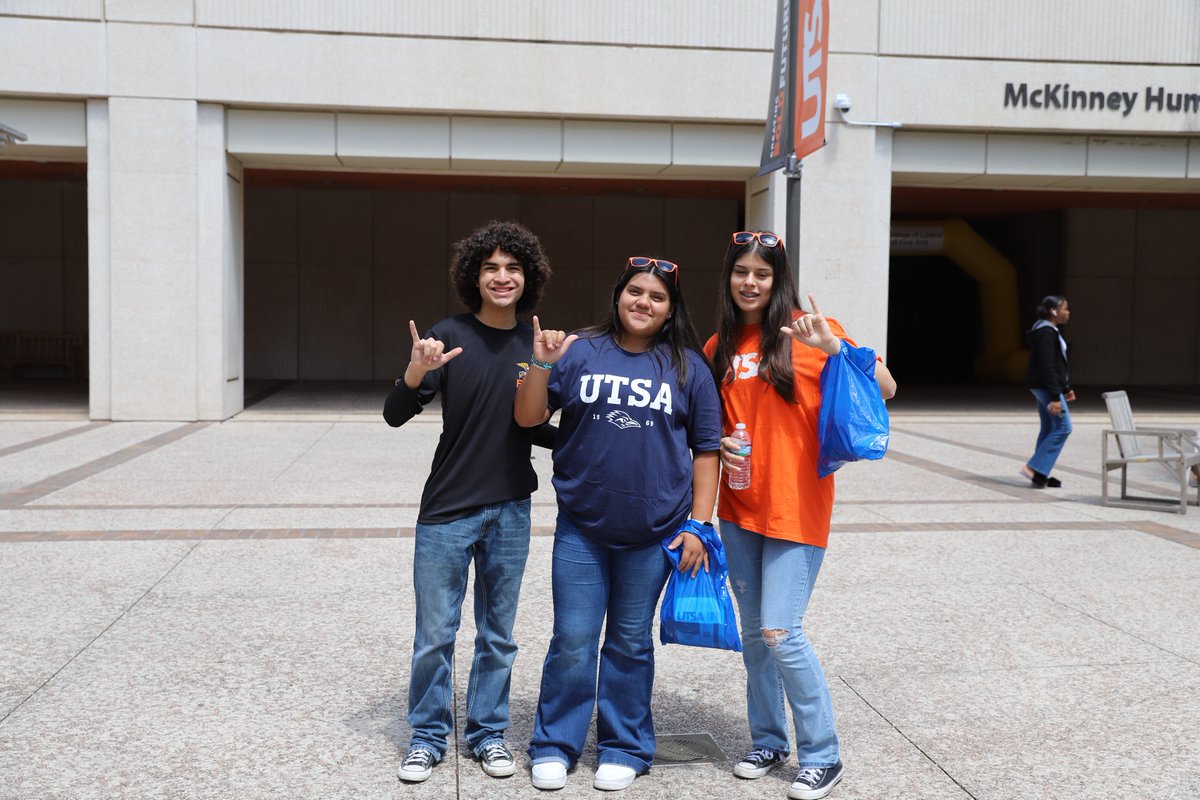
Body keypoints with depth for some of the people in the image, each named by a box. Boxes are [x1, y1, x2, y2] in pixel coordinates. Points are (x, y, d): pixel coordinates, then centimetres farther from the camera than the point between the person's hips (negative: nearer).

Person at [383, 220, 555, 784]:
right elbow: (394, 416, -12)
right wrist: (414, 375, -31)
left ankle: (488, 732, 30)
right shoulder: (450, 336, -9)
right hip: (448, 510, -3)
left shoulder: (535, 347, 2)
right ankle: (428, 737, 25)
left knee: (497, 635, 14)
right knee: (434, 635, 7)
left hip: (510, 511, 3)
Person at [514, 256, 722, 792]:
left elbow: (706, 450, 4)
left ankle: (625, 748, 26)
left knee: (631, 642, 12)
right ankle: (554, 746, 20)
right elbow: (528, 418, -1)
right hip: (581, 529, 0)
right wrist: (542, 365, -17)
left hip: (654, 533, 0)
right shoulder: (579, 352, 1)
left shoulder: (688, 367, 3)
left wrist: (697, 525, -2)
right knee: (573, 641, 4)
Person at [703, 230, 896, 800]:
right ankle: (769, 742, 29)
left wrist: (834, 346, -27)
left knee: (780, 632, -9)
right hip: (739, 507, 5)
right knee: (753, 632, 12)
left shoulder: (805, 330, -6)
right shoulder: (719, 346, 8)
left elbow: (885, 389, -12)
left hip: (796, 507, -5)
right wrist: (721, 446, -3)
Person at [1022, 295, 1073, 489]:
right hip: (1045, 385, -10)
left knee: (1048, 429, 11)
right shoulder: (1046, 332, -17)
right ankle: (1034, 467, -7)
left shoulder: (1049, 331, 16)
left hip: (1042, 386, 10)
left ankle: (1039, 476, 13)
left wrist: (1066, 388, 24)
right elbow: (1047, 366, -22)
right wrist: (1055, 397, -24)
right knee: (1063, 427, -8)